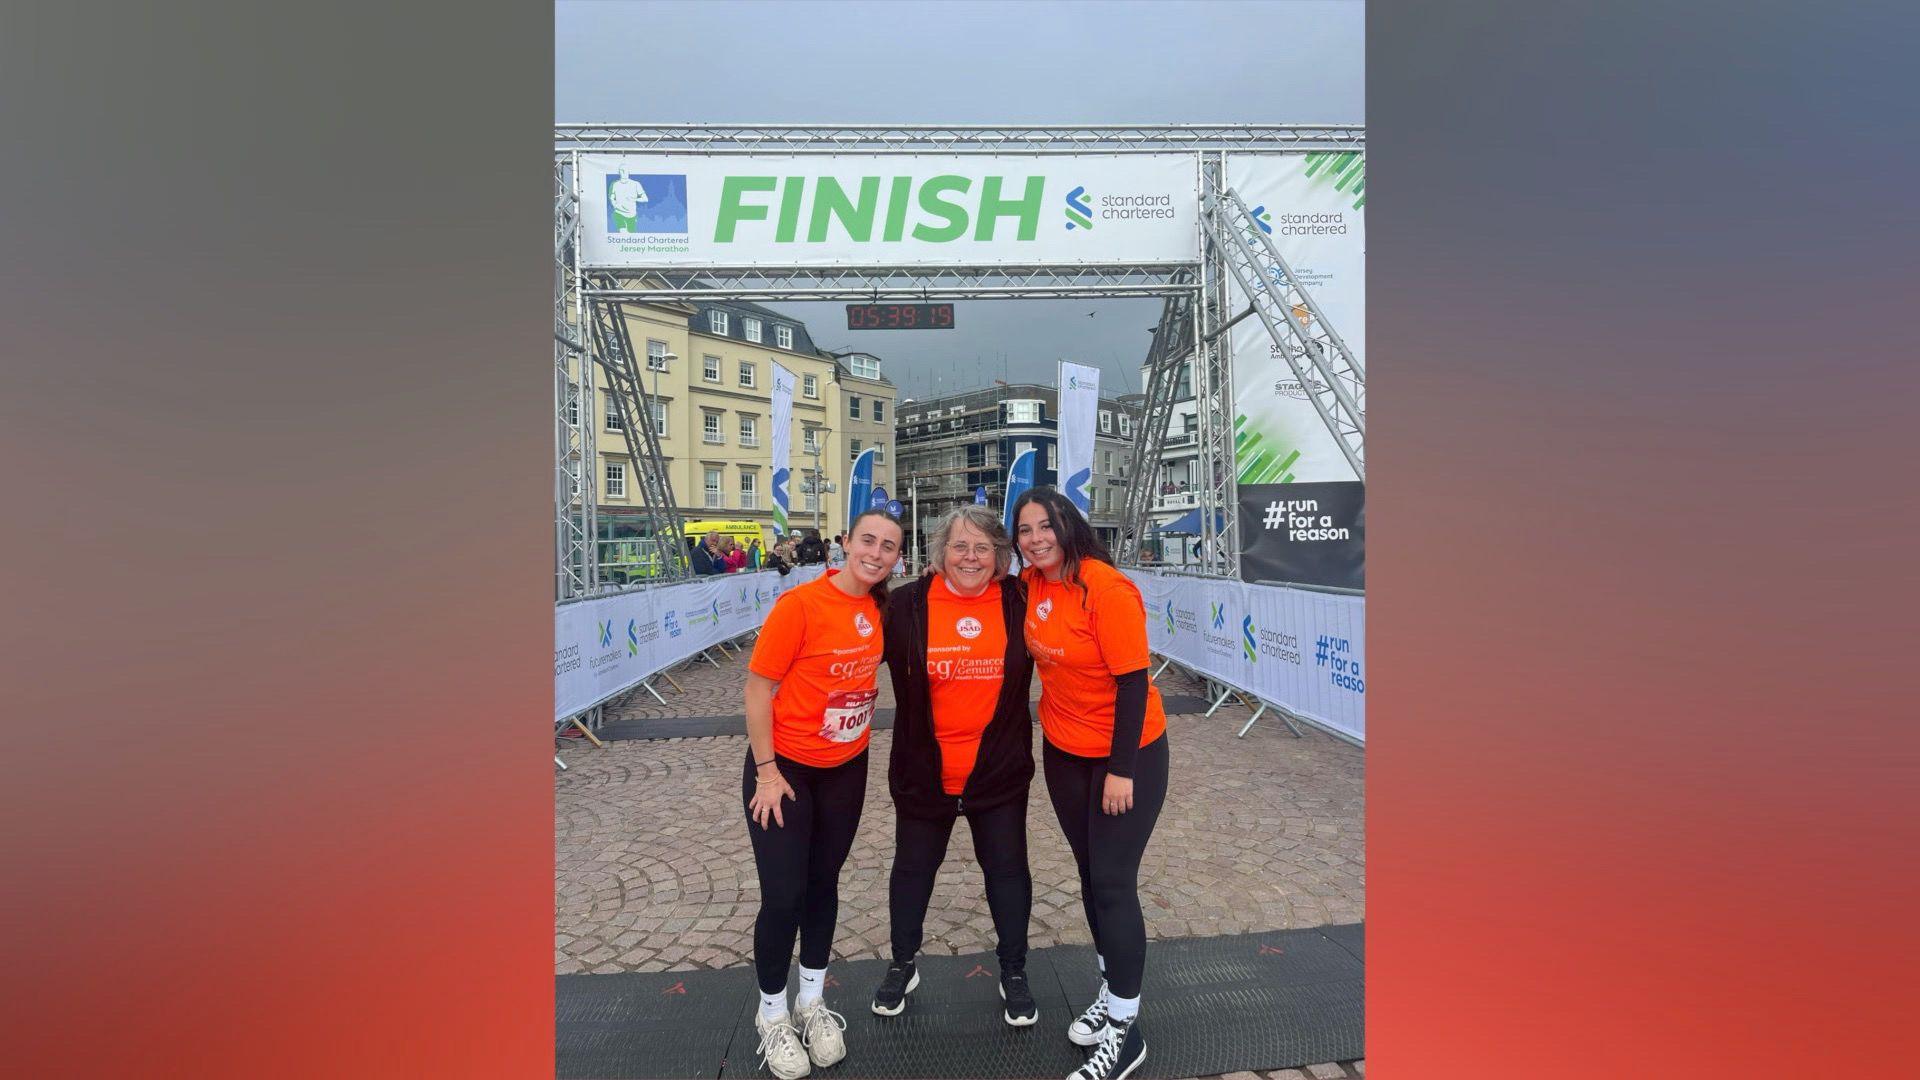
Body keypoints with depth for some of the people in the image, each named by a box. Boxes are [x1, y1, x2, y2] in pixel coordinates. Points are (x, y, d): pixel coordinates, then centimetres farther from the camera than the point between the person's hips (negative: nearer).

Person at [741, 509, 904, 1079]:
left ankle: (812, 1002, 35)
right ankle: (772, 1014, 25)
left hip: (846, 769, 5)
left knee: (824, 884, 16)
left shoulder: (879, 609, -4)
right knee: (783, 895, 0)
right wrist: (766, 771, -16)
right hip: (785, 768, -5)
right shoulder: (799, 604, -22)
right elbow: (758, 688, -17)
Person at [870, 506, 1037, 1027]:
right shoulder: (908, 603, -10)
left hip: (1000, 768, 0)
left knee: (1006, 868, 15)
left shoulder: (1019, 600, -7)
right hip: (924, 769, 0)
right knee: (912, 868, 18)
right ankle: (902, 965, 42)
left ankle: (1014, 973, 37)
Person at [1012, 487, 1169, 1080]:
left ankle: (1125, 1030, 14)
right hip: (1064, 752, 7)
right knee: (1090, 872, 17)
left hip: (1127, 753, -7)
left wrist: (1121, 771, -20)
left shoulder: (1106, 588, -24)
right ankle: (1111, 995, 36)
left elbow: (1133, 682, -22)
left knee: (1112, 883, -2)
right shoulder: (1032, 583, -4)